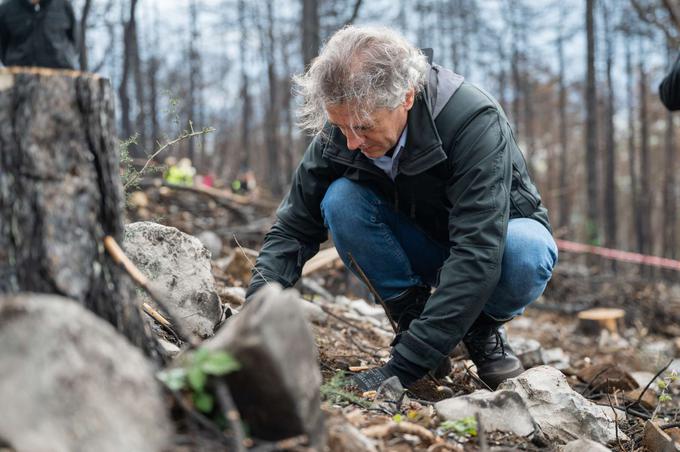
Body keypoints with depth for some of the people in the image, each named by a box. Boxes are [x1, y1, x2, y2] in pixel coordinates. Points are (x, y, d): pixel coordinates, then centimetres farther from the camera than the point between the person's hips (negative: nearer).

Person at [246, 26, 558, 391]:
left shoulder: (475, 122, -35)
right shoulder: (342, 129, -21)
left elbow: (477, 255, -42)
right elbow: (294, 227, -14)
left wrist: (403, 367, -47)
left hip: (498, 236, -3)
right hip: (421, 245, 3)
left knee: (526, 250, -38)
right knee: (341, 199, -25)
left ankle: (483, 328, -5)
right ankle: (413, 317, -10)